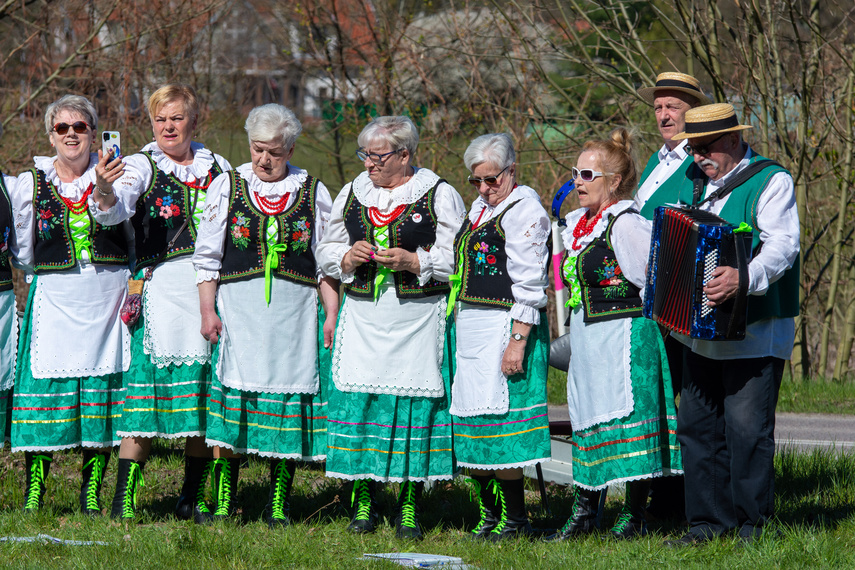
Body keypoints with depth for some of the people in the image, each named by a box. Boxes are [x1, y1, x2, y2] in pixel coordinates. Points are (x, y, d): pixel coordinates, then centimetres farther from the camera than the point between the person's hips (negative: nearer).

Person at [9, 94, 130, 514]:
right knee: (45, 383, -7)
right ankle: (34, 491, 0)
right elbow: (23, 253, 12)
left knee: (104, 391, 0)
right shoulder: (30, 184, 7)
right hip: (54, 300, 0)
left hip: (109, 296, 1)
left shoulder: (111, 176, 5)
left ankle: (92, 491, 8)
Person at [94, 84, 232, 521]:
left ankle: (192, 499, 15)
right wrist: (105, 191, -39)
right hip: (160, 285, -4)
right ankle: (123, 499, -9)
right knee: (147, 388, -11)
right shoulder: (143, 166, 2)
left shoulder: (217, 168, 14)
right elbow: (114, 212, -16)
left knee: (206, 393, 4)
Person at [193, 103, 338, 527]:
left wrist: (332, 315, 3)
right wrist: (207, 311, -2)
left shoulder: (312, 192, 9)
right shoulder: (227, 186, 7)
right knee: (233, 396, -6)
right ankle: (223, 503, -1)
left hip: (294, 313, 1)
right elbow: (207, 255, 7)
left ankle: (279, 506, 6)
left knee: (288, 403, -1)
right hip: (239, 309, -1)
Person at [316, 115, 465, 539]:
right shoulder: (352, 194, 13)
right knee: (358, 401, -2)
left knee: (414, 404, -4)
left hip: (417, 318, -3)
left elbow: (457, 258, -3)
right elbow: (326, 251, 19)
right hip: (363, 317, 3)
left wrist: (412, 261, -15)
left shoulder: (439, 196, 1)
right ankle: (363, 501, 9)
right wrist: (348, 258, -2)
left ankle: (409, 506, 5)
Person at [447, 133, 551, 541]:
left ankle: (515, 519, -1)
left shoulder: (525, 210, -9)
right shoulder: (481, 207, 18)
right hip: (469, 326, 9)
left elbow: (528, 286, -15)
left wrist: (518, 340, -21)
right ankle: (489, 515, 15)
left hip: (504, 325, -9)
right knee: (472, 420, 8)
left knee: (498, 423, -8)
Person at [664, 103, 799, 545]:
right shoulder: (700, 184, 17)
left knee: (747, 429, -8)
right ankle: (709, 521, 15)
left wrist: (745, 278, -37)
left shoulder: (771, 181, -7)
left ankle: (752, 524, 1)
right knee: (696, 425, 7)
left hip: (755, 335, -8)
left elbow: (781, 246, -20)